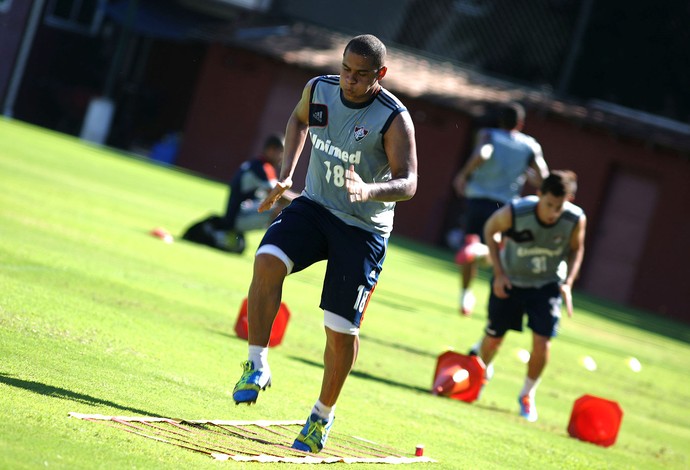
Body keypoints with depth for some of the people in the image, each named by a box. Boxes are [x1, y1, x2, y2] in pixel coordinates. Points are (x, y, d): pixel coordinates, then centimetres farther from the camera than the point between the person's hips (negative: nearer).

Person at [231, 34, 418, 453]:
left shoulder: (395, 119, -18)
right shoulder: (318, 89, -4)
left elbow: (408, 183, -22)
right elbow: (298, 120, 20)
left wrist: (369, 191, -42)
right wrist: (287, 175, 10)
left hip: (364, 228, -3)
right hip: (314, 206, 4)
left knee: (342, 328, -1)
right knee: (267, 261, -27)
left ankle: (323, 415, 21)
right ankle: (257, 365, -15)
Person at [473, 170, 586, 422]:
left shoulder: (576, 220, -25)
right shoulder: (515, 212, -30)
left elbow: (576, 249, -4)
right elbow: (490, 229, -9)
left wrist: (567, 283, -16)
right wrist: (498, 272, -14)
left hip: (547, 285, 1)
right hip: (510, 281, 0)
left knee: (542, 343, -11)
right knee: (493, 338, 8)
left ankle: (527, 394, 15)